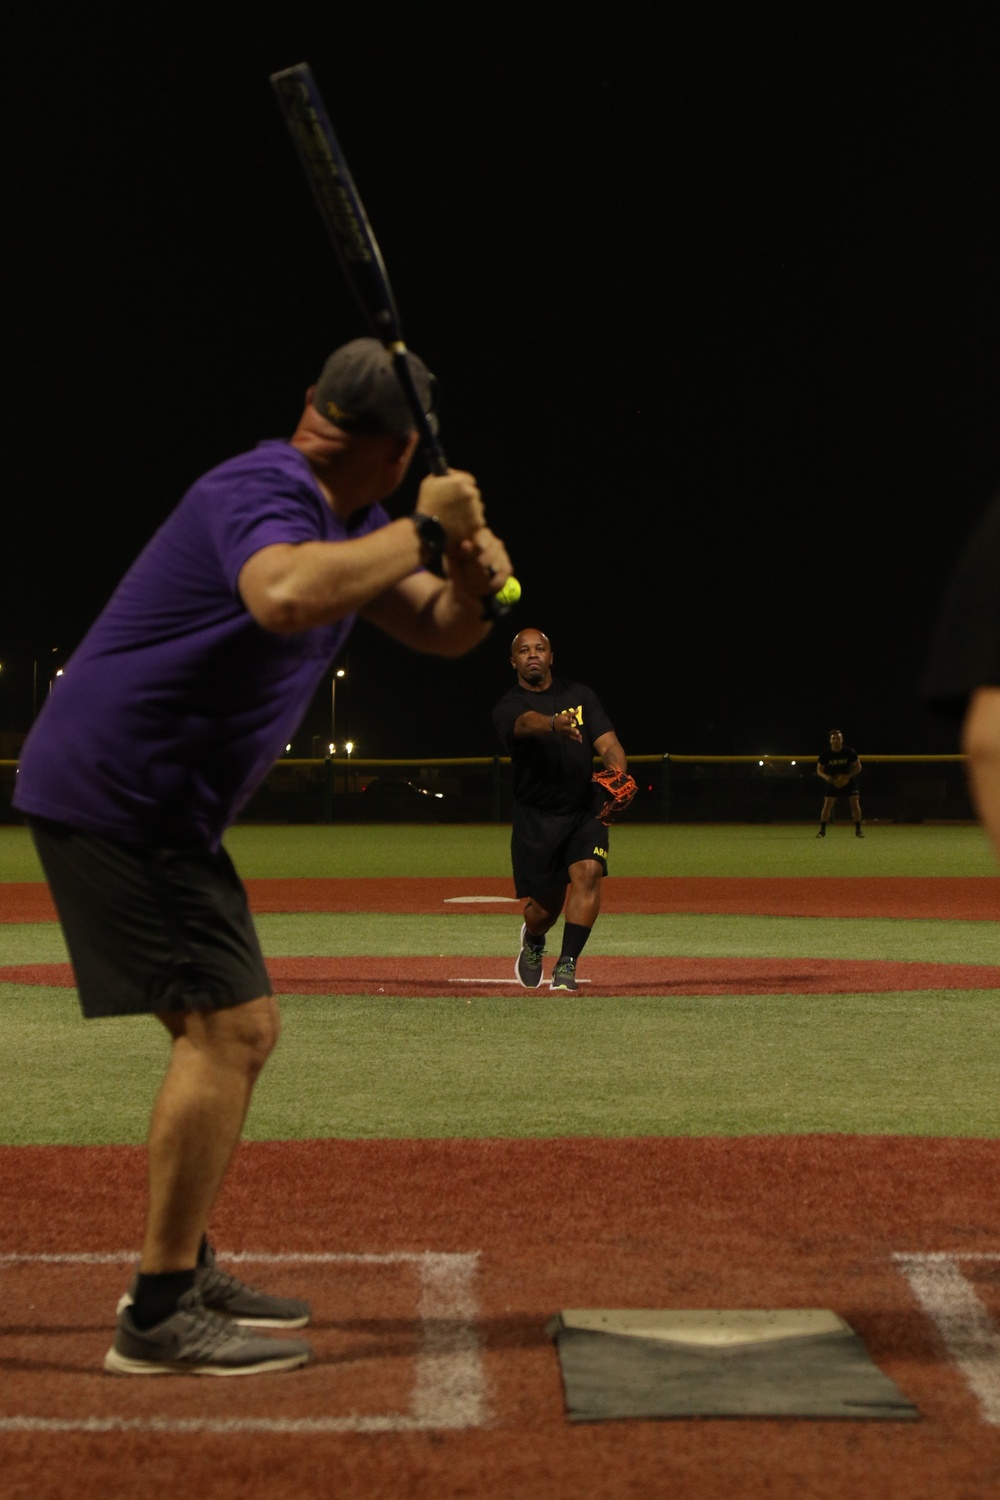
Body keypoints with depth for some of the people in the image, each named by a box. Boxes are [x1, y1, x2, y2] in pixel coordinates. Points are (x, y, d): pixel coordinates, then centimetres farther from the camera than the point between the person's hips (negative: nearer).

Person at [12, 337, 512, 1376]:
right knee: (224, 1026, -13)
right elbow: (287, 597, -41)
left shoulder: (342, 519, 14)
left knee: (239, 1032, 16)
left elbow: (437, 632, 16)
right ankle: (158, 1319, -10)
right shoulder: (260, 492, -18)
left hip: (158, 810, 11)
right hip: (115, 793, -11)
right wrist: (422, 531, -29)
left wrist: (472, 579, -7)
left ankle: (182, 1275, 26)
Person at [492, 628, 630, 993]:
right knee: (545, 905, 2)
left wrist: (618, 770, -27)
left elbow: (607, 742, -4)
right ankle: (533, 942, 39)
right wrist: (555, 724, -55)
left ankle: (566, 966, -20)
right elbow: (528, 722, -32)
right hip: (536, 818, -2)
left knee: (588, 872, -23)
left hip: (585, 812, 2)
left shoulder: (579, 695, 4)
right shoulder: (508, 707, -7)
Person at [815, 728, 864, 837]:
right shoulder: (826, 754, -12)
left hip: (849, 780, -1)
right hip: (833, 781, 1)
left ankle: (858, 830, -3)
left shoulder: (849, 752, -14)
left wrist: (848, 776, -24)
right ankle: (822, 830, 1)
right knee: (827, 804, -6)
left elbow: (858, 767, -7)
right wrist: (826, 776, -24)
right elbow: (819, 769, -2)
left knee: (855, 803, -11)